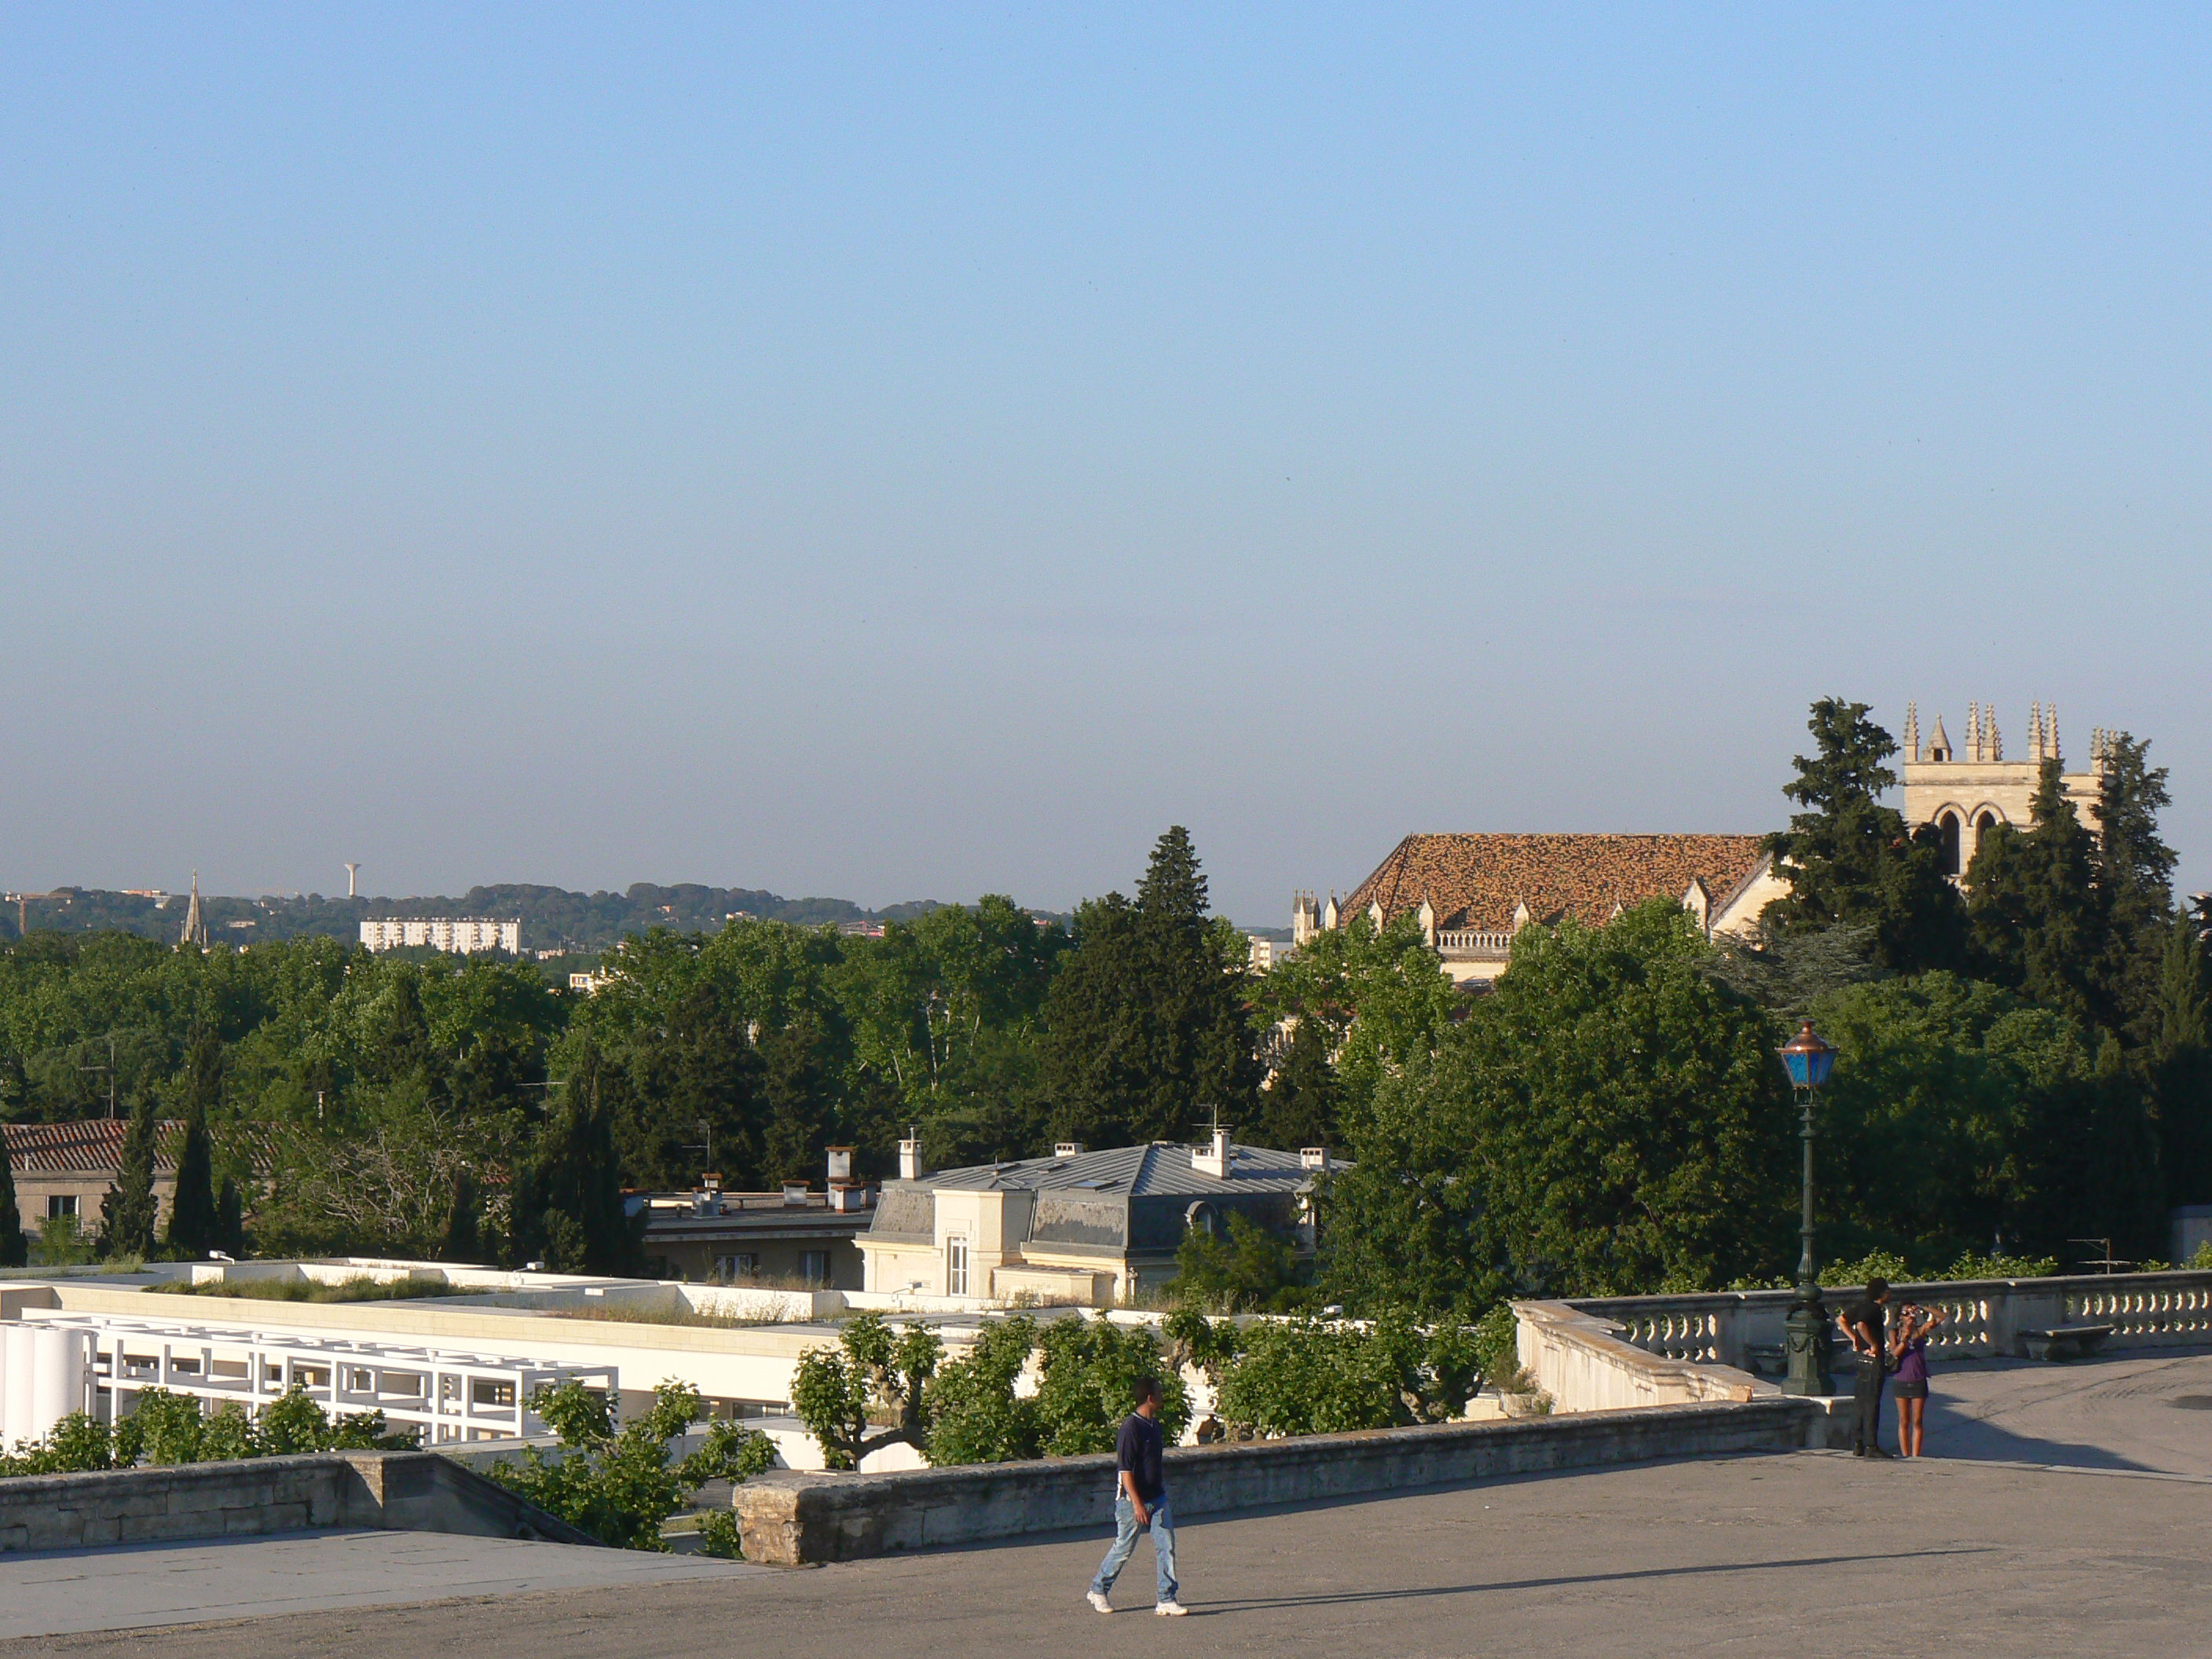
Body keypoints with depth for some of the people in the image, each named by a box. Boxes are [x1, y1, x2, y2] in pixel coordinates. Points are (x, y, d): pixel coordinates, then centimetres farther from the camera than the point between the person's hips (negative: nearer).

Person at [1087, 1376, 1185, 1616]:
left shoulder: (1154, 1424, 10)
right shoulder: (1131, 1427, -17)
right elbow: (1125, 1469, -20)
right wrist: (1137, 1503, -23)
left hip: (1157, 1498, 8)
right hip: (1132, 1499, -8)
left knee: (1166, 1546, -1)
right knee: (1124, 1548, 4)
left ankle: (1167, 1600, 0)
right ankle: (1098, 1590, 23)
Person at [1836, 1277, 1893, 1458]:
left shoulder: (1862, 1305, 11)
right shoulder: (1874, 1309, -15)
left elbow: (1841, 1319, 21)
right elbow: (1861, 1325, -33)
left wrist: (1854, 1339, 16)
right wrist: (1874, 1345, -22)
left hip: (1861, 1358, 9)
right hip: (1874, 1361, -9)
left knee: (1859, 1402, 11)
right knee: (1871, 1404, -7)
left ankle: (1857, 1445, 15)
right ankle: (1871, 1445, -6)